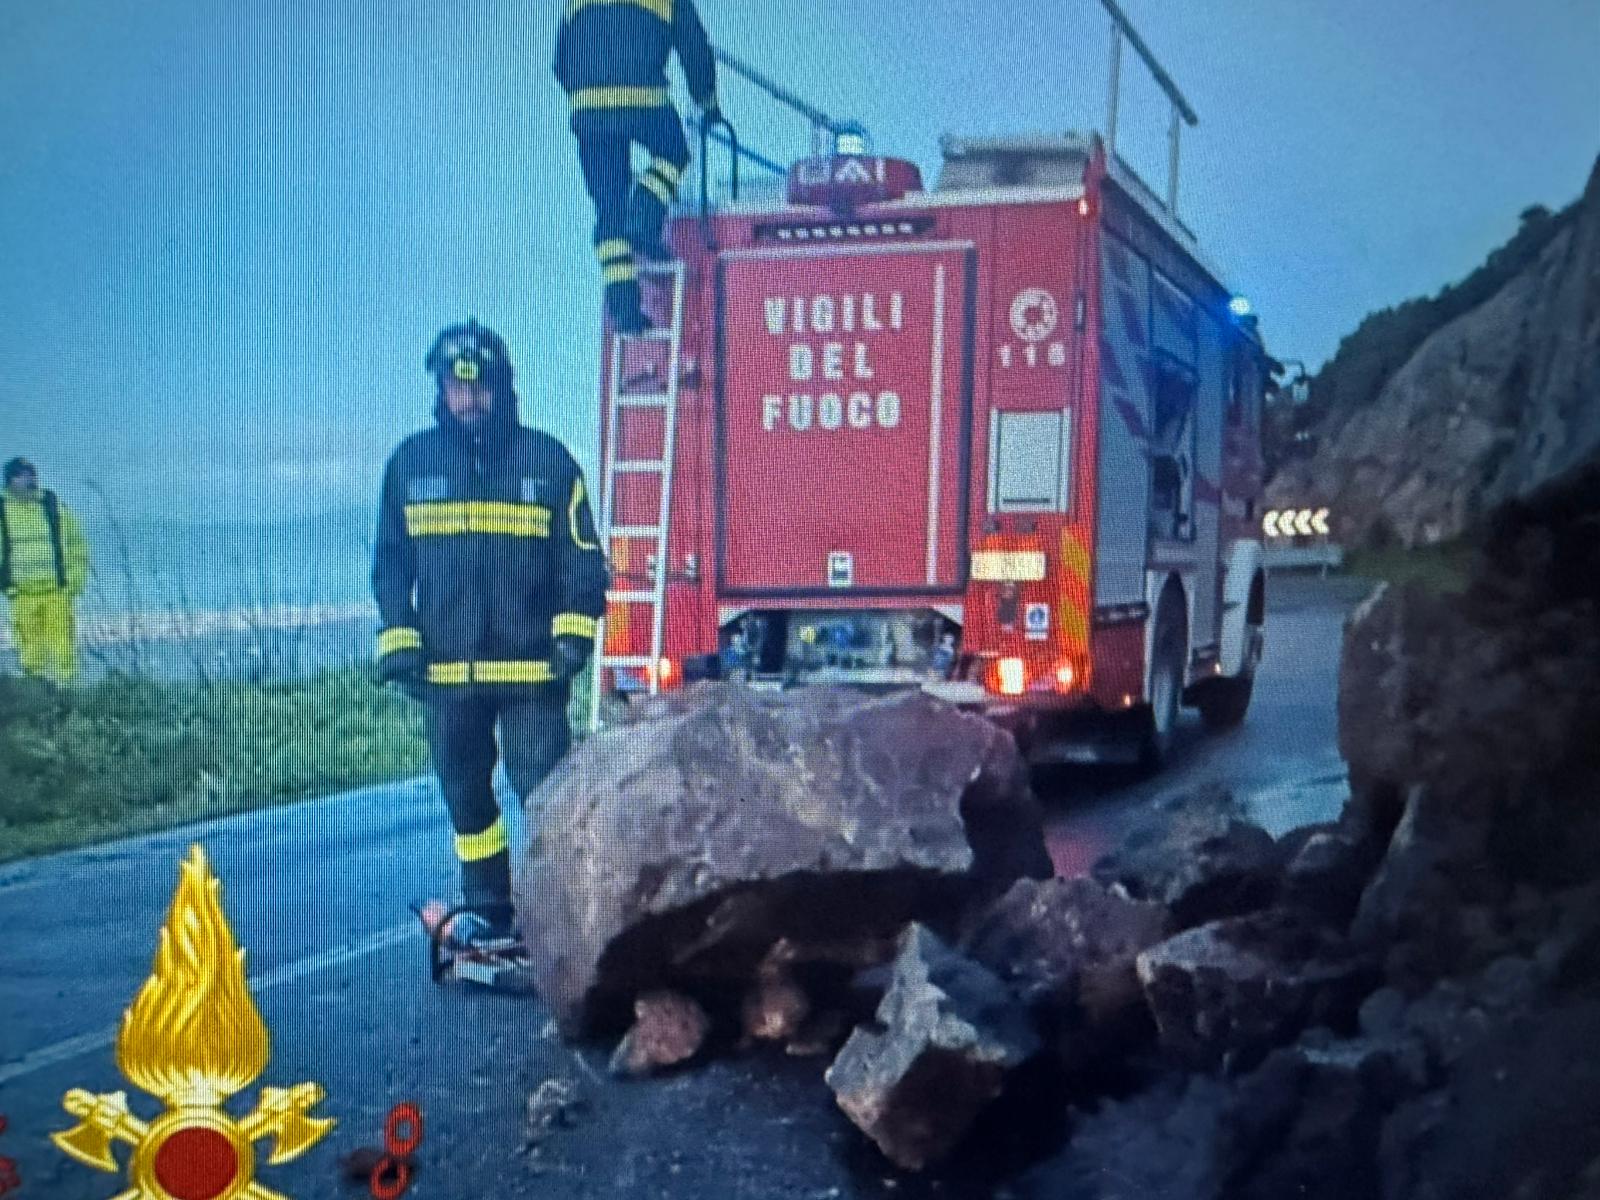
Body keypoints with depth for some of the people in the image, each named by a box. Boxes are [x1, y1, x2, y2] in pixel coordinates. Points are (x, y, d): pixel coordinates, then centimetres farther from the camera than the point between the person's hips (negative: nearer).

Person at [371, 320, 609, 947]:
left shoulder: (547, 461, 0)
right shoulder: (410, 463, 7)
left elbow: (582, 556, 4)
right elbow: (391, 560, 12)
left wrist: (574, 630, -5)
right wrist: (398, 640, 4)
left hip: (531, 662, -3)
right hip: (447, 666, 3)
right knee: (464, 794, 12)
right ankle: (486, 908, 24)